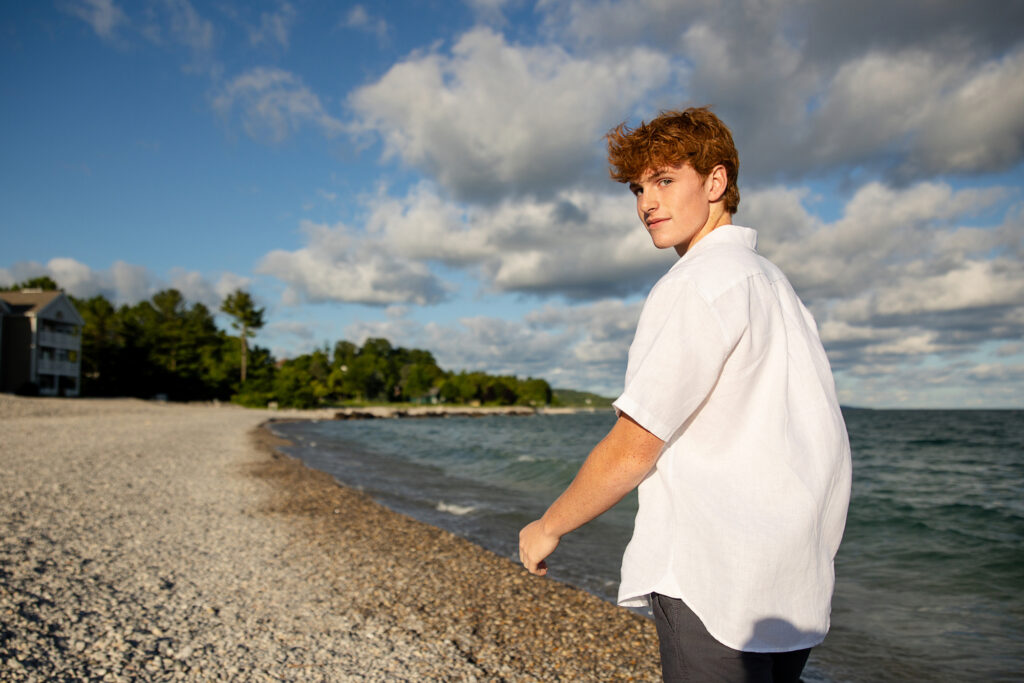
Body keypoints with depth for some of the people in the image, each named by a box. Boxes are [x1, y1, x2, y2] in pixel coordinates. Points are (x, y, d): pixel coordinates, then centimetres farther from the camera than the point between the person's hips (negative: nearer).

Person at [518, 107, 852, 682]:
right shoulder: (774, 282, 13)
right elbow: (824, 439, 15)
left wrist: (548, 527, -3)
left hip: (716, 588, -9)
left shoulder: (700, 282, -15)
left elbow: (634, 447, -16)